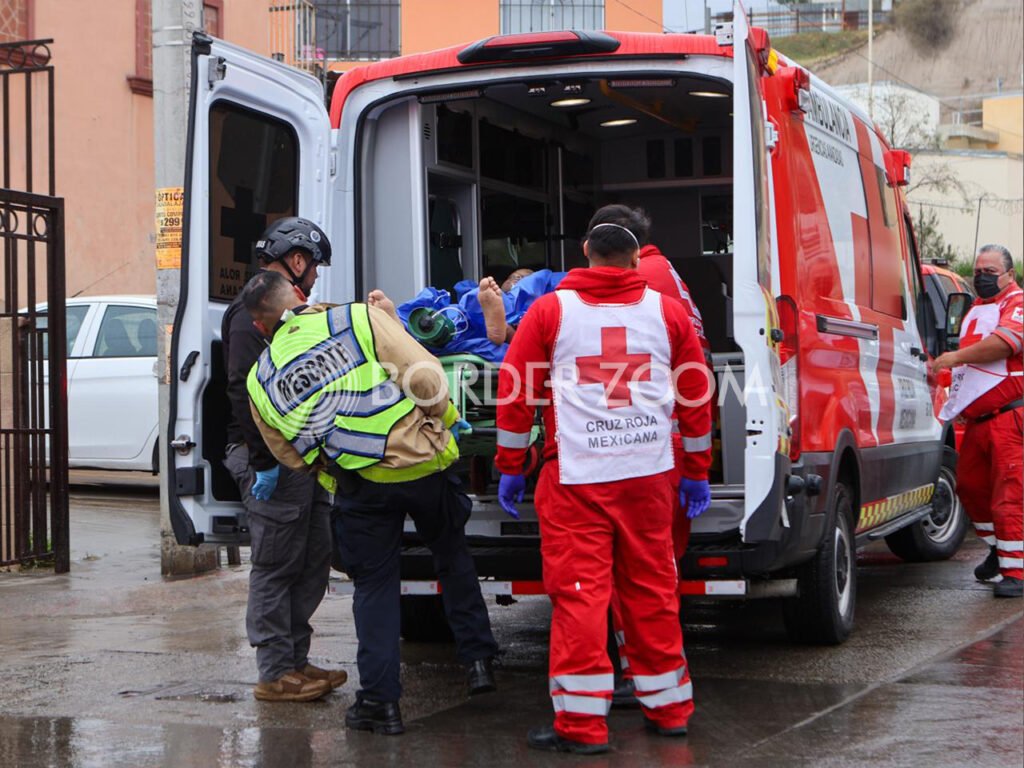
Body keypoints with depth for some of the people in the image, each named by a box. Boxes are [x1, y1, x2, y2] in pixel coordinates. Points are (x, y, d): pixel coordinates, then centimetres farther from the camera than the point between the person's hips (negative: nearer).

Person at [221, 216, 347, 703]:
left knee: (313, 562, 12)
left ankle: (295, 661, 20)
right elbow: (244, 390, -20)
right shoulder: (252, 313, -11)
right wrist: (263, 459, -24)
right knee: (276, 566, -5)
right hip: (273, 461, -10)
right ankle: (275, 674, 1)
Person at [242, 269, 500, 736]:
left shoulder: (261, 380, 6)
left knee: (374, 584, 13)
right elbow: (426, 376, -10)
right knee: (452, 558, 21)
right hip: (422, 464, 0)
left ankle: (380, 700, 12)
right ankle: (478, 659, 25)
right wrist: (445, 421, 6)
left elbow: (292, 458, 13)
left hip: (360, 486, 1)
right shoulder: (359, 319, -3)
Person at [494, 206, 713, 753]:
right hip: (648, 475, 3)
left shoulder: (550, 311, 2)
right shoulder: (668, 312, 8)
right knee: (652, 589, 12)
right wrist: (697, 472, 21)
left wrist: (510, 467, 11)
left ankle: (582, 723, -1)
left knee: (580, 593, -1)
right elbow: (696, 397, 12)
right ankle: (667, 708, 21)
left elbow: (514, 391, 3)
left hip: (576, 477, -3)